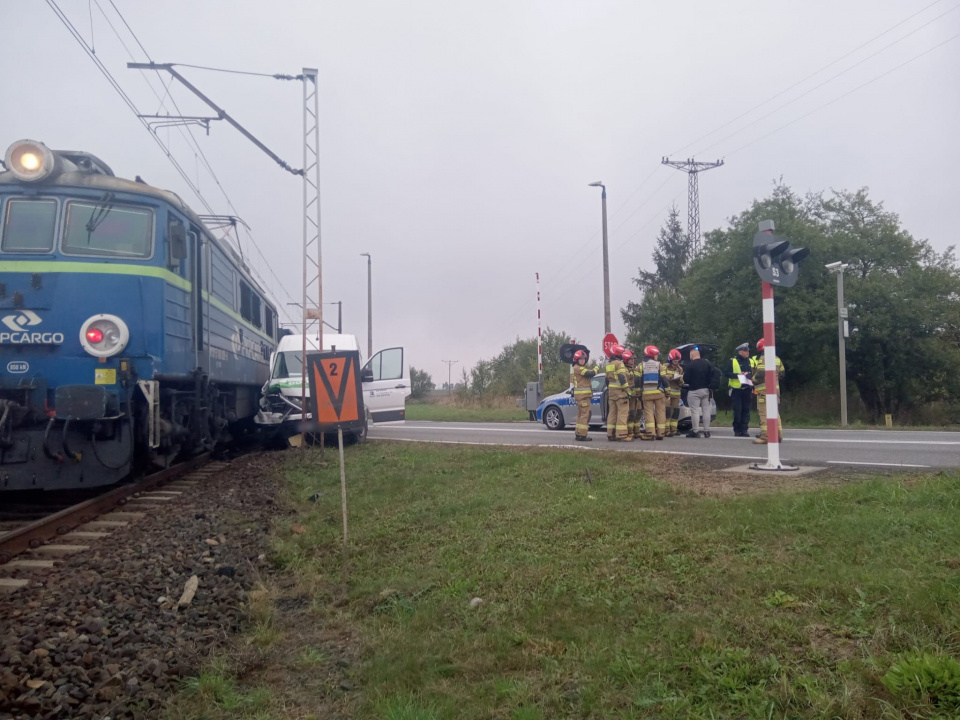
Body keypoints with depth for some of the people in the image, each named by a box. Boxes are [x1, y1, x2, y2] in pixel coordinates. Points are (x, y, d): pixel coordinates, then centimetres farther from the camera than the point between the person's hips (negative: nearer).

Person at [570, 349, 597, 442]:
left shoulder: (580, 368, 20)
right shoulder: (577, 368, -14)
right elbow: (590, 374, -20)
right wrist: (595, 369, -3)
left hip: (582, 394, 11)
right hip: (582, 394, -11)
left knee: (580, 414, 16)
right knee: (585, 414, -12)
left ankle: (578, 434, 21)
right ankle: (582, 435, -15)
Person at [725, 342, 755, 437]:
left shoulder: (751, 361, 11)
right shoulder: (733, 362, -1)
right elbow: (726, 373, -6)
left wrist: (750, 375, -4)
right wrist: (737, 375, -16)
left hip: (747, 389, 3)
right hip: (736, 389, -3)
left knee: (746, 410, 4)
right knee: (737, 410, -3)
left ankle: (744, 429, 9)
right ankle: (737, 430, 5)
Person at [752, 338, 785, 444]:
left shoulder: (763, 359, -11)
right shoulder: (776, 359, 15)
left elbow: (760, 373, -20)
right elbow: (781, 373, 20)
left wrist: (753, 382, -4)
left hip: (764, 388, -8)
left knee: (764, 412, -7)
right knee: (775, 411, 14)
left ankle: (765, 436, -10)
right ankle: (778, 434, 17)